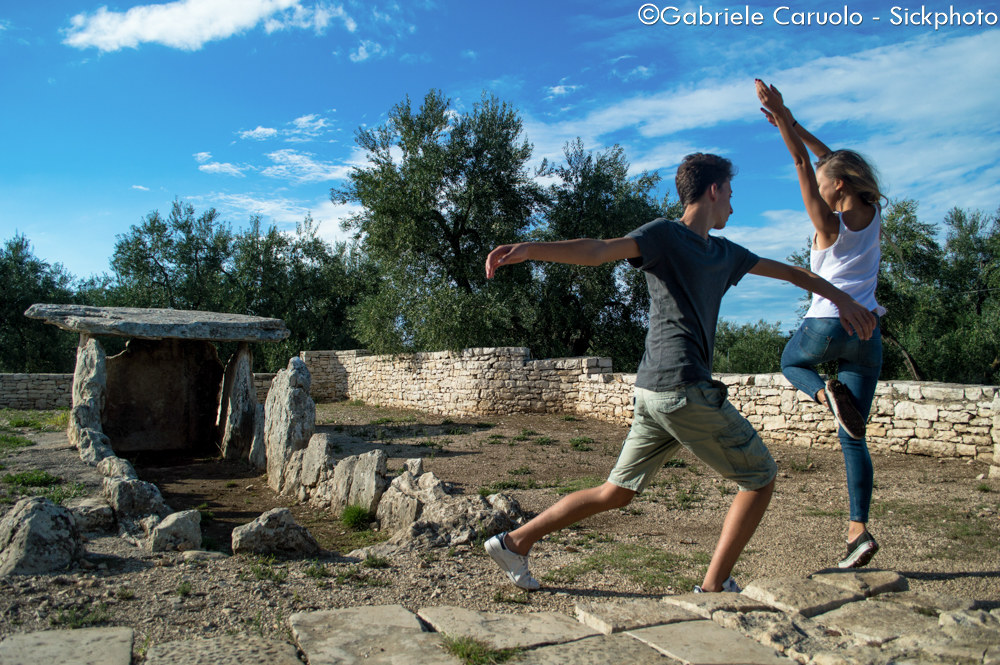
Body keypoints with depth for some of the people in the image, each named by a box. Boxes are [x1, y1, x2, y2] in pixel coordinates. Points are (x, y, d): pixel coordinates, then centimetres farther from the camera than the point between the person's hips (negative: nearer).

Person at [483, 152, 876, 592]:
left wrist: (842, 298, 37)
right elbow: (597, 251, -18)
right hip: (685, 389, -9)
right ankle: (714, 587, 11)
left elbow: (787, 271, 34)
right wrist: (530, 249, -32)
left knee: (616, 493, 12)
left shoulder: (724, 254, 23)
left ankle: (514, 542, 16)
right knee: (760, 478, 7)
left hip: (653, 393, 9)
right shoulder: (665, 235, -3)